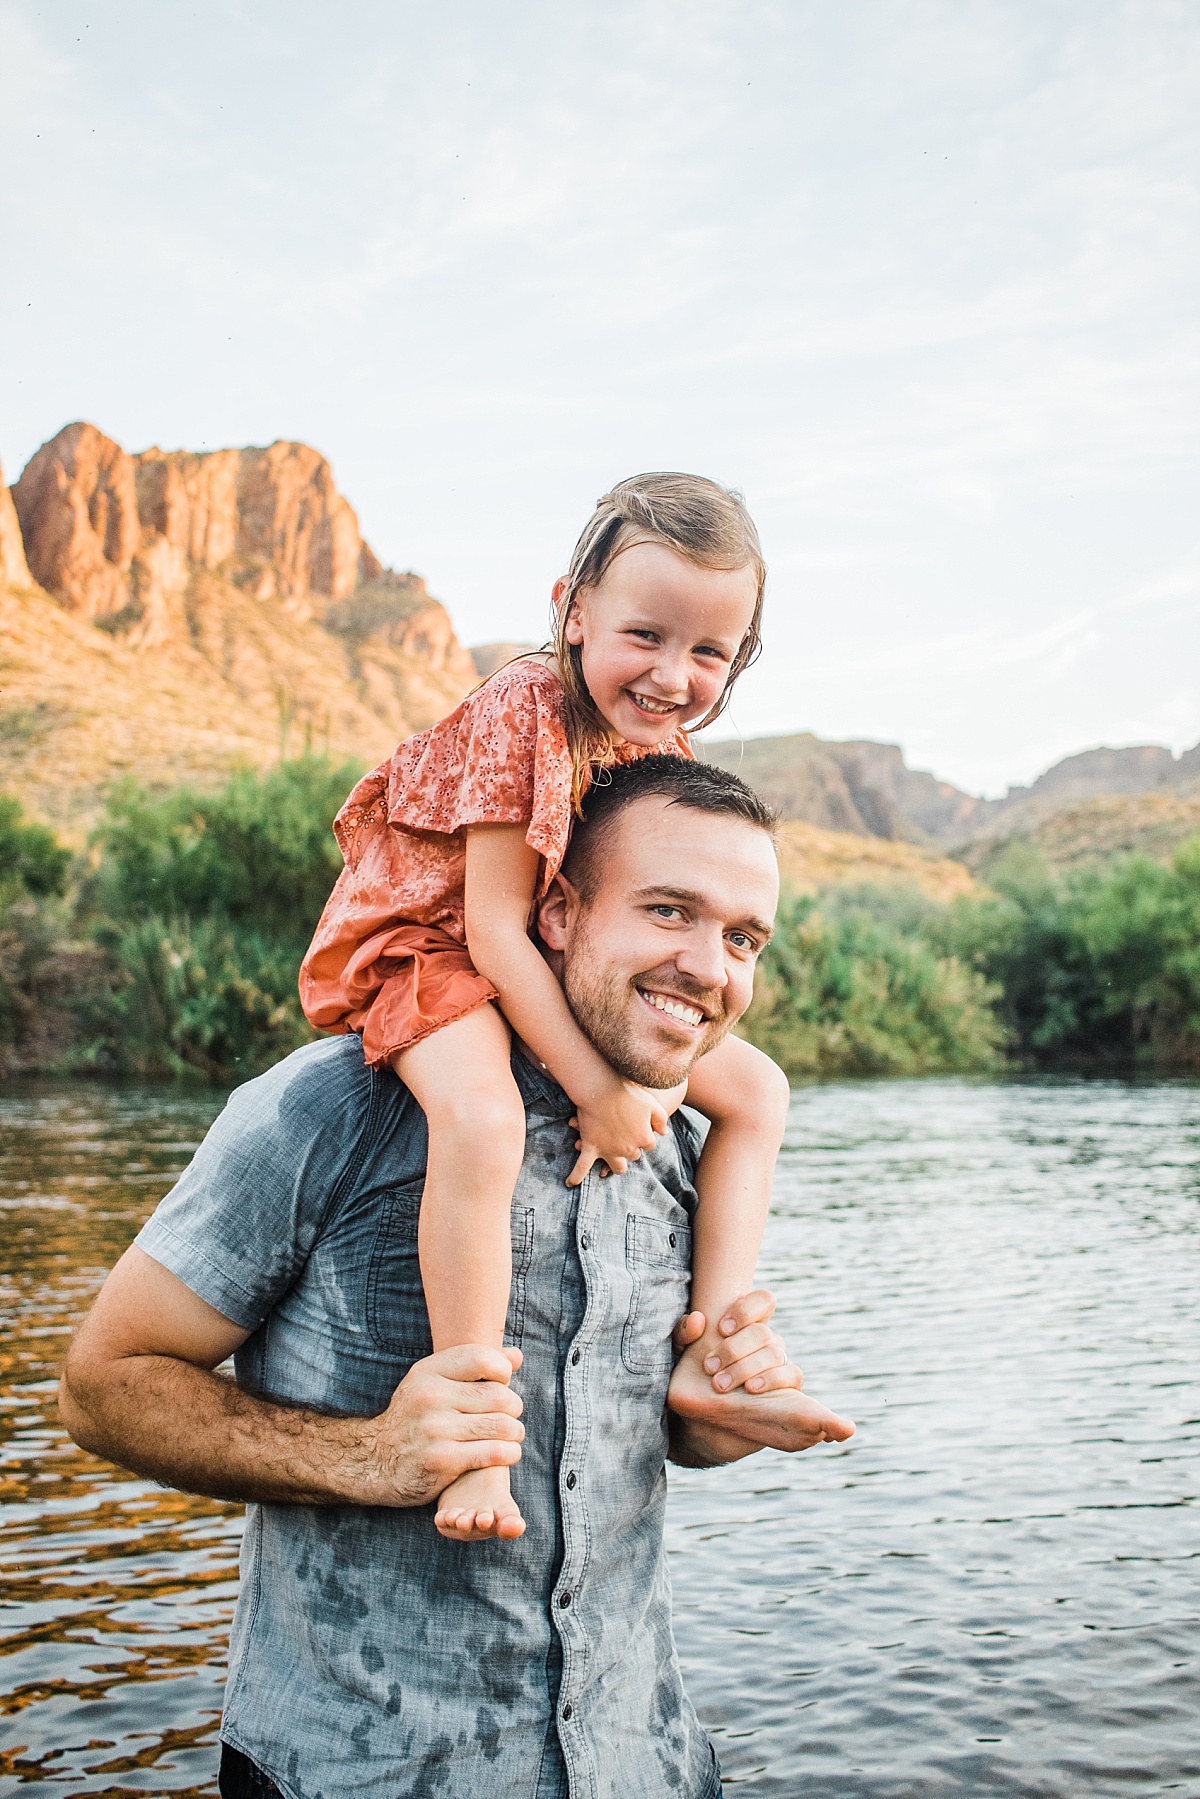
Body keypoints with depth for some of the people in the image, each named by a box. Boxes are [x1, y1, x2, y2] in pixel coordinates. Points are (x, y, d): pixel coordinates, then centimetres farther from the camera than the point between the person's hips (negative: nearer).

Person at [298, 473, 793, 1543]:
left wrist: (666, 1045, -21)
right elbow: (494, 924, -25)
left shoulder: (667, 753, 0)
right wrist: (594, 1086, -26)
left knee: (755, 1090, 7)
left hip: (579, 977, 8)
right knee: (481, 1119, -39)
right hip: (428, 947, -8)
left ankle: (717, 1339, 8)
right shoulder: (522, 713, -23)